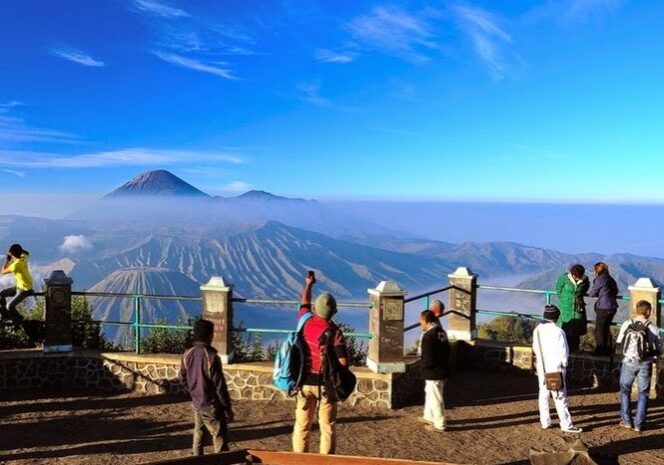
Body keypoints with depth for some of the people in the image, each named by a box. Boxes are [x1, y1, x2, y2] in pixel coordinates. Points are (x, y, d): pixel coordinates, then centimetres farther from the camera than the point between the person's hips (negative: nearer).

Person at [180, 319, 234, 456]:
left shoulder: (188, 354, -3)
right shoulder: (211, 357, -24)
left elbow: (183, 378, 10)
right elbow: (220, 386, -21)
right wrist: (228, 409, -12)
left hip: (196, 402, 7)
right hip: (211, 405, -7)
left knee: (199, 433, 21)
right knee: (220, 437, 2)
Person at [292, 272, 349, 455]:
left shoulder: (304, 322, -4)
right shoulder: (334, 332, -15)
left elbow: (304, 303, 17)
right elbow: (343, 361, -18)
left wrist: (308, 284, 33)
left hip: (304, 381, 4)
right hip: (325, 383, -3)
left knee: (302, 425, 12)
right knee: (327, 427, 7)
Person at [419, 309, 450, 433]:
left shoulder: (428, 336, -22)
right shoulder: (442, 332, 6)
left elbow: (428, 358, -22)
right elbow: (446, 351, 13)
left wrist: (422, 365, -4)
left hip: (433, 372, -9)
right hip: (443, 370, 9)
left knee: (436, 399, 3)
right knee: (430, 394, 24)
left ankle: (439, 425, 13)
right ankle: (428, 417, 38)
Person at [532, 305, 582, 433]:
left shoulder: (537, 330, -1)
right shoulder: (557, 331, -19)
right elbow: (564, 352, -13)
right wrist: (563, 364, 2)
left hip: (541, 367, 6)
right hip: (555, 367, -6)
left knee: (543, 394, 13)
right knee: (560, 397, 0)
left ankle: (545, 422, 19)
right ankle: (566, 424, 4)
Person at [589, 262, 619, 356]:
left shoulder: (599, 279, -13)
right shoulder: (611, 279, 9)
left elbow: (592, 293, -7)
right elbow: (616, 291, 23)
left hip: (604, 307, -8)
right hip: (613, 307, 8)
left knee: (599, 329, 4)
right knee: (606, 328, 20)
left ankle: (600, 350, 8)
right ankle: (607, 349, 27)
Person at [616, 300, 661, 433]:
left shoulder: (627, 324, -7)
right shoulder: (653, 329, -6)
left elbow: (619, 342, 1)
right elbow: (658, 350, -1)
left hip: (629, 362, 0)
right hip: (645, 364, 0)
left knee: (625, 390, 17)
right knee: (643, 393, 12)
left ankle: (626, 421, 18)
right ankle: (639, 424, 12)